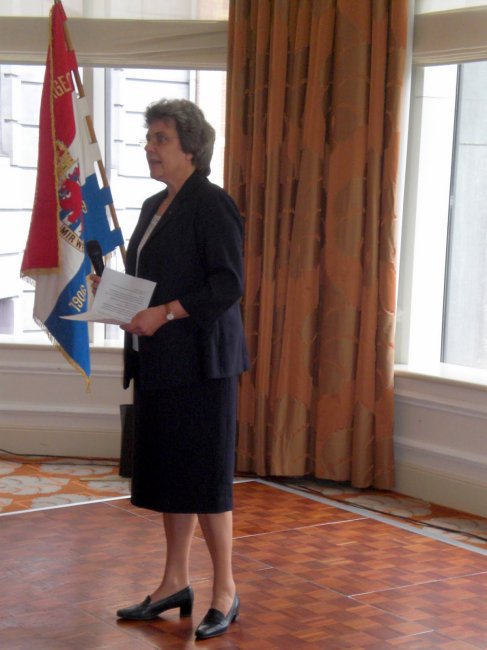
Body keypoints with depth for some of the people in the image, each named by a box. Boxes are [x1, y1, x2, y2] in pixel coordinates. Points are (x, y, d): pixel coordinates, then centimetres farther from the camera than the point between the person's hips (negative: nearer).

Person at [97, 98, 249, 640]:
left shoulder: (211, 205, -11)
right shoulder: (154, 207, 16)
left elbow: (228, 284, -17)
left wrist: (164, 313, -21)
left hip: (198, 362, -9)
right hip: (156, 362, 9)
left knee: (203, 476, -2)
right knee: (166, 474, 13)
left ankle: (225, 592, 11)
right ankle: (175, 583, 25)